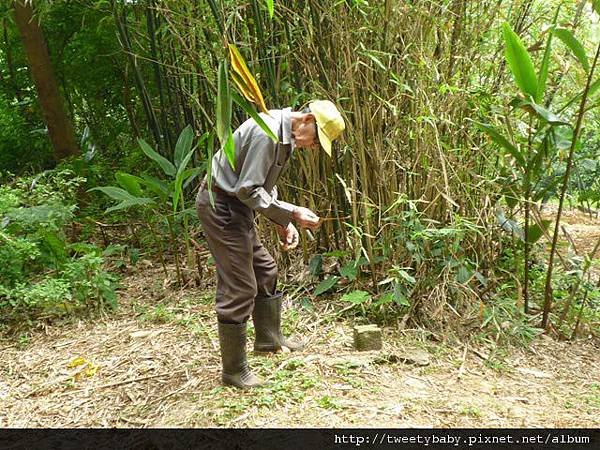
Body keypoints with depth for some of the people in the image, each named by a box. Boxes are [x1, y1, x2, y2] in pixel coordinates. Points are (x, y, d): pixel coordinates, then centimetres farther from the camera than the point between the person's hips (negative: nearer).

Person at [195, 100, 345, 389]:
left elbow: (264, 186, 16)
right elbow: (248, 190, -24)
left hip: (234, 207, 10)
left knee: (265, 270, 19)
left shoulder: (285, 136, 9)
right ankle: (233, 370, 6)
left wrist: (283, 223, 6)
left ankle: (269, 338, 36)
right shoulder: (267, 132, -23)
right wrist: (292, 214, -22)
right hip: (220, 205, -10)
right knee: (239, 288, -7)